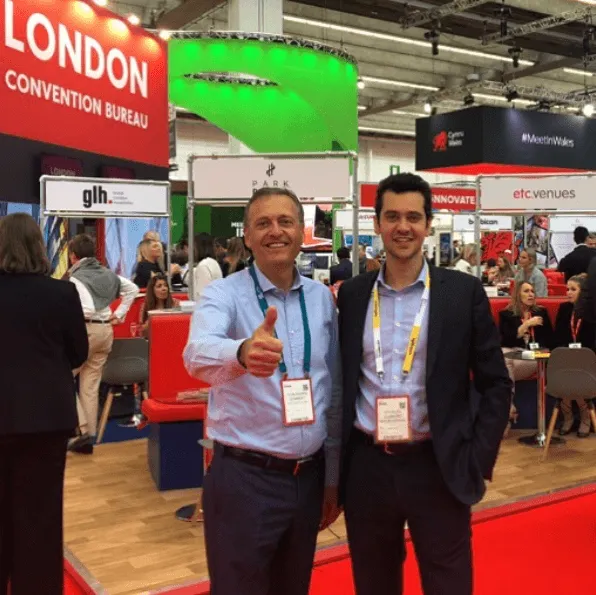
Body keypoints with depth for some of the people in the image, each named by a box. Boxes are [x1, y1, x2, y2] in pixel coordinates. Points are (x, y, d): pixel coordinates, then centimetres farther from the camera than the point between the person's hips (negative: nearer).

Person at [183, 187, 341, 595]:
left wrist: (333, 476, 13)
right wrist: (243, 353, -54)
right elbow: (199, 355, -32)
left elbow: (334, 392, 10)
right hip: (244, 478, -4)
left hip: (308, 477, 5)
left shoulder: (322, 298, 4)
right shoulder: (224, 295, -10)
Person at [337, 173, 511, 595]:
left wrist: (477, 463, -6)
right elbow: (343, 380, 9)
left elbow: (496, 384, -1)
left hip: (437, 467, -2)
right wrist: (336, 462, 6)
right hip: (366, 467, 3)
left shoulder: (464, 292, -4)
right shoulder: (352, 294, 4)